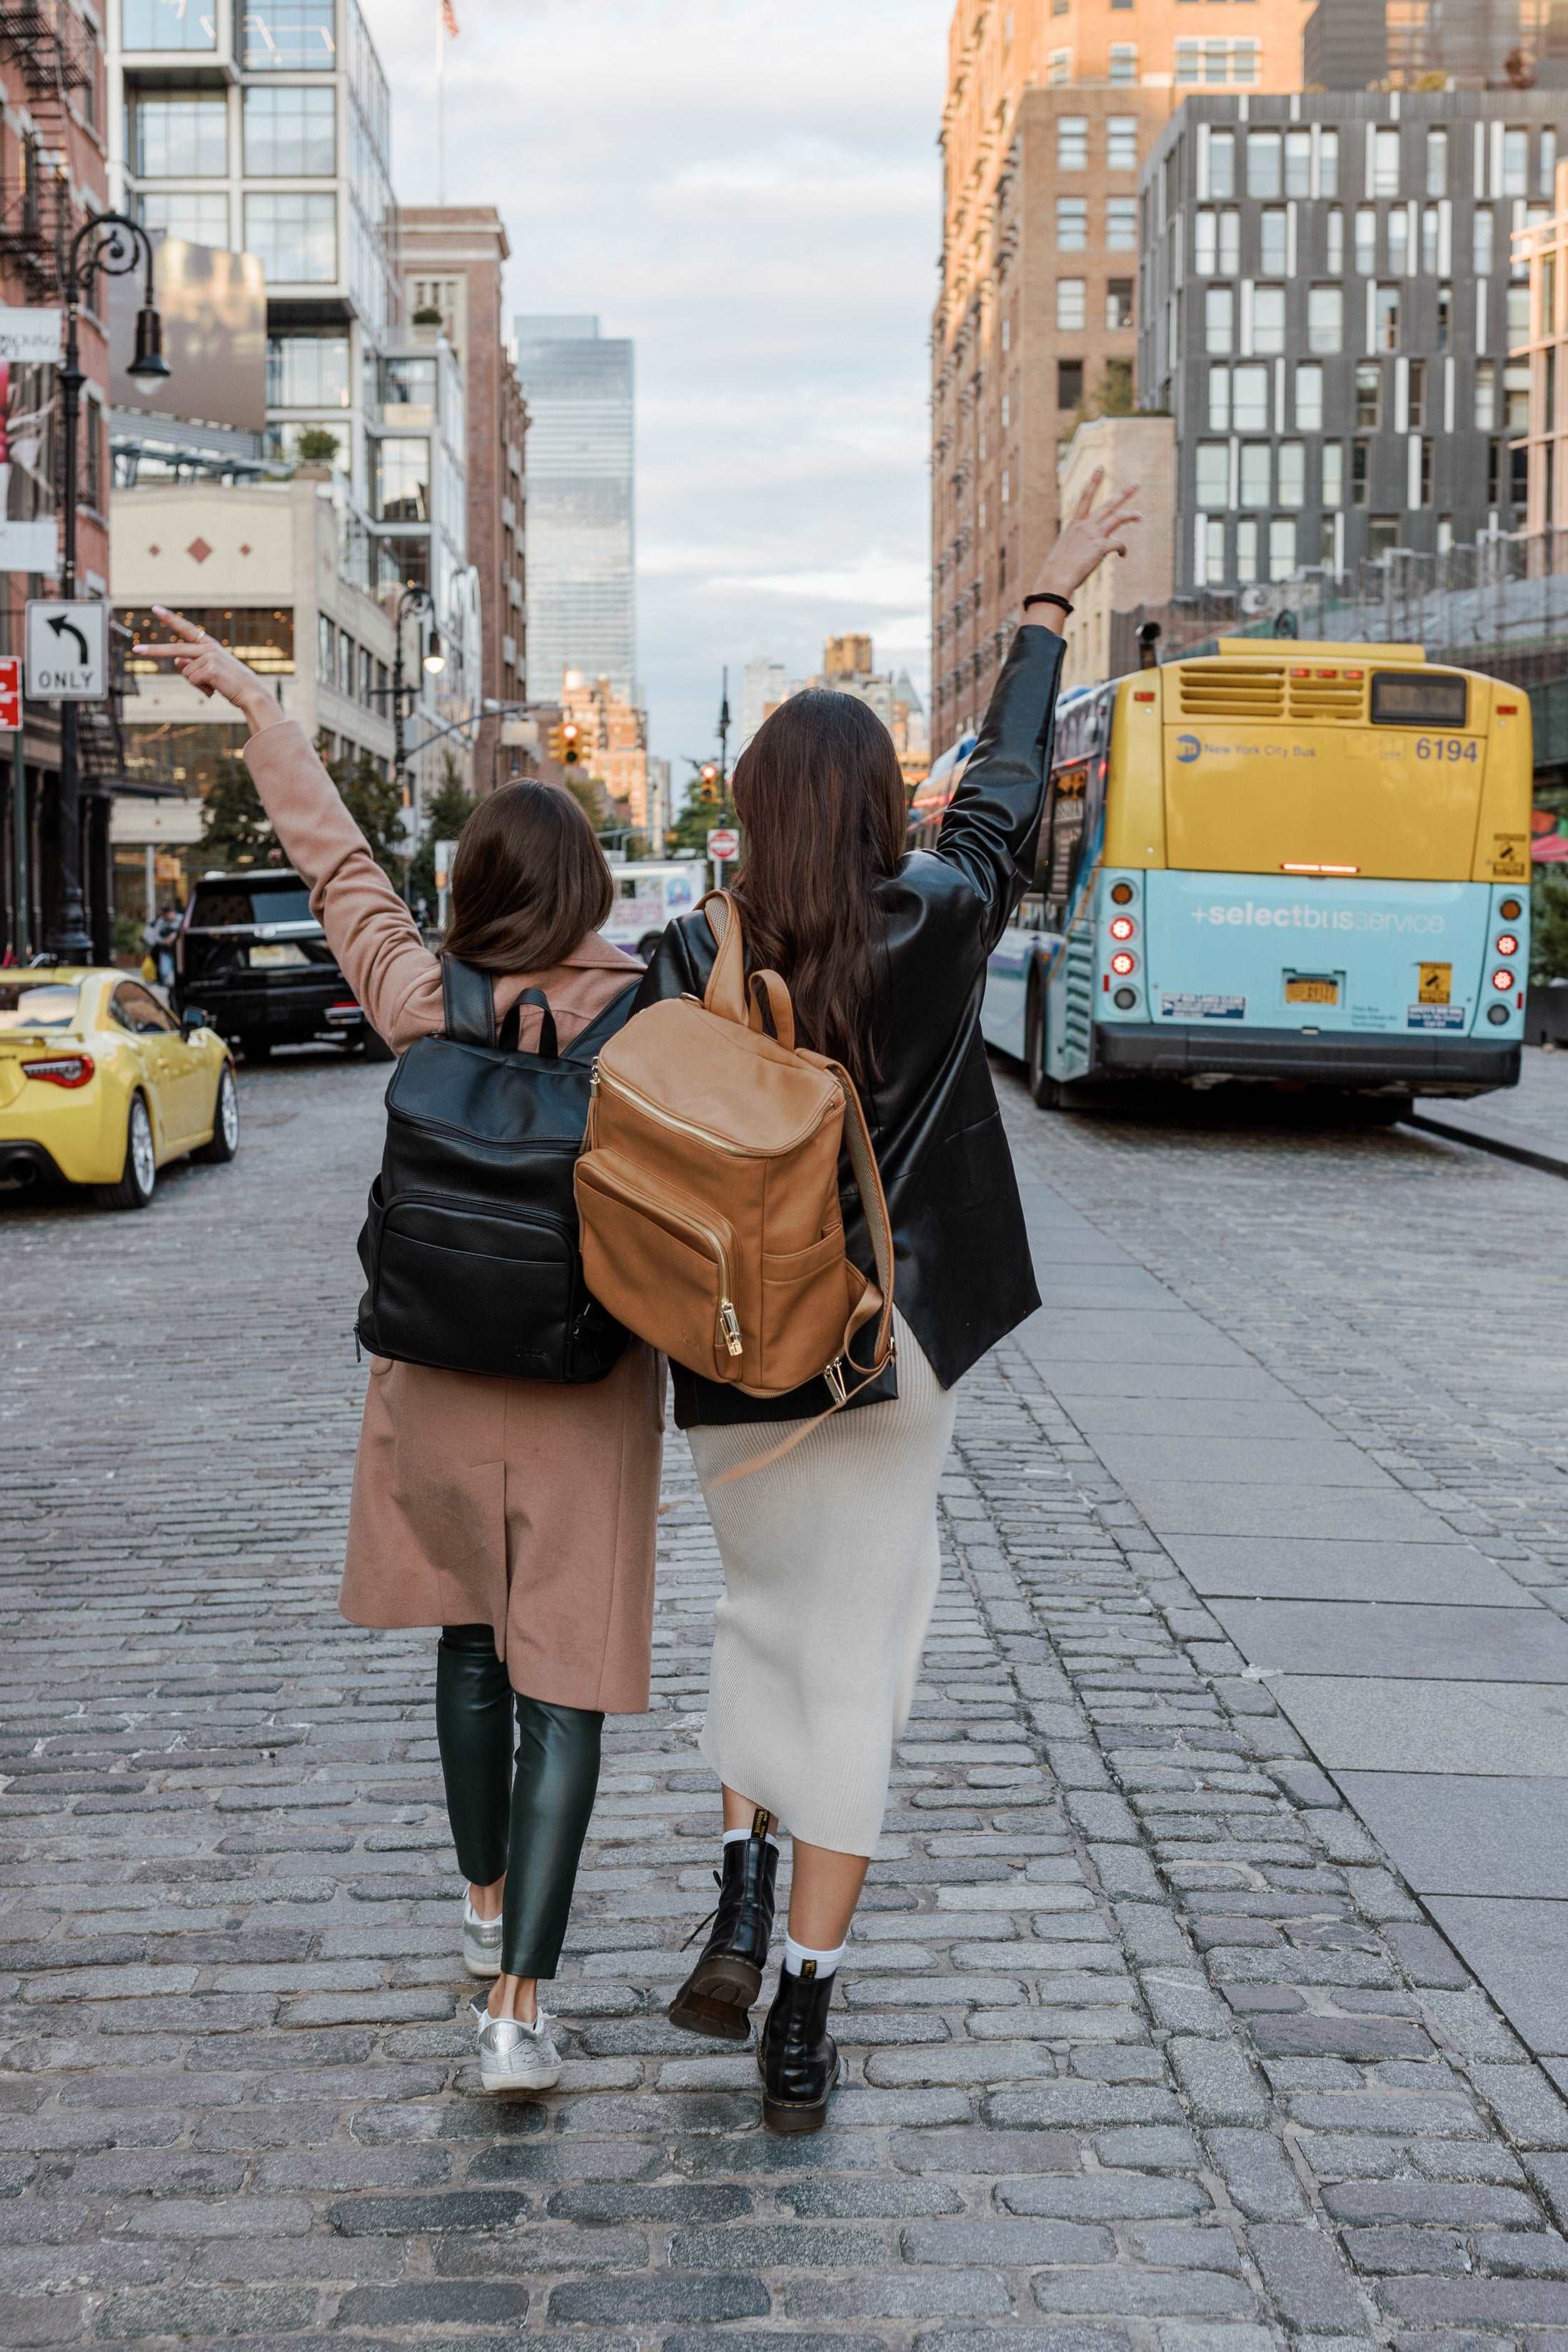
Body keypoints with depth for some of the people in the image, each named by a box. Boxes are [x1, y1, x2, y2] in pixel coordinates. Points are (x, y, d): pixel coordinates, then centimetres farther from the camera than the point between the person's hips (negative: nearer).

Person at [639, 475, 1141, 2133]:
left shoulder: (690, 964, -8)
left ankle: (742, 1901, 9)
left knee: (760, 1617, 25)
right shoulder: (939, 931, -7)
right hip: (893, 1347, -1)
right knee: (856, 1660, 6)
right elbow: (1008, 779, 8)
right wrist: (1052, 598, 20)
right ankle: (802, 2021, 7)